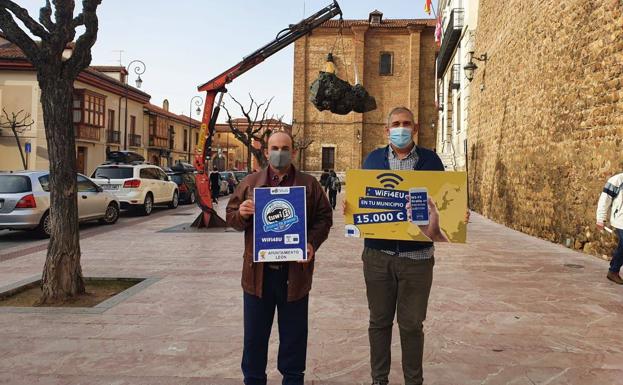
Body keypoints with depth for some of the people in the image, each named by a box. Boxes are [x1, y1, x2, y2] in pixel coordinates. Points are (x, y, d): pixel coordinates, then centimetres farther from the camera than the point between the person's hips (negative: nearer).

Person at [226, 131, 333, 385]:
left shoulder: (309, 184, 5)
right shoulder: (250, 183, 7)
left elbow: (324, 218, 5)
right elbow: (231, 217, 9)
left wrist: (312, 243, -11)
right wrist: (241, 214, -14)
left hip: (295, 271, 0)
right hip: (258, 271, 1)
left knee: (294, 333, 12)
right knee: (255, 333, 11)